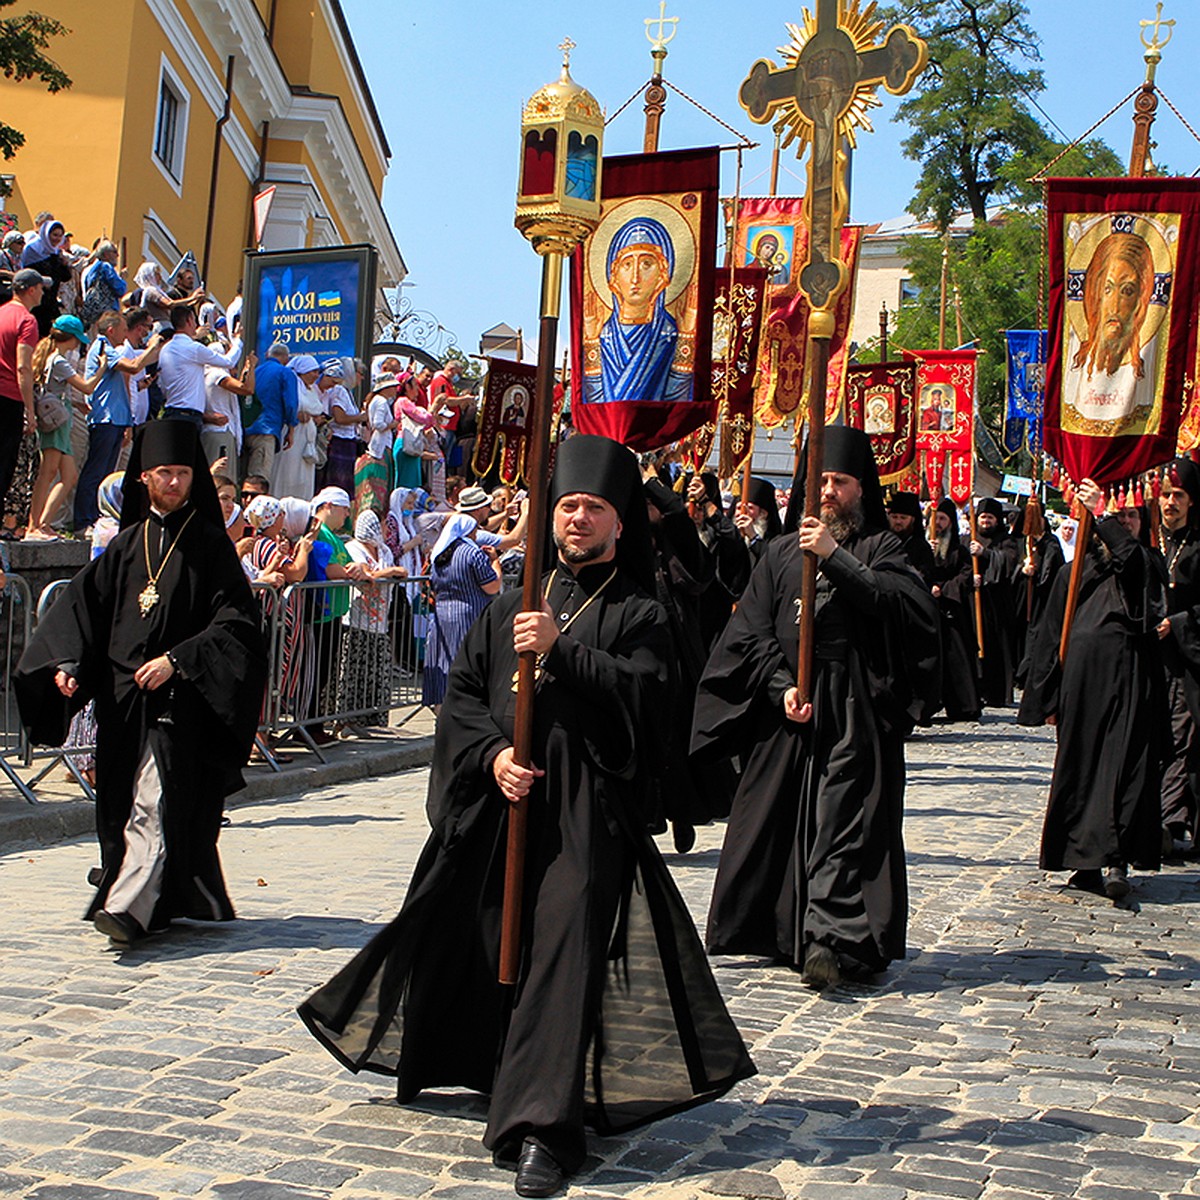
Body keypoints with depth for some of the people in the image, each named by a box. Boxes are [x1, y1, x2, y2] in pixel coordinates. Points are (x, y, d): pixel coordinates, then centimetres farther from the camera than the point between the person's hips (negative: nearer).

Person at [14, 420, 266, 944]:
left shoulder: (210, 544, 0)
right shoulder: (127, 543, 13)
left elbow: (234, 621, -8)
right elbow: (82, 604, 9)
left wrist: (176, 659, -18)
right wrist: (65, 663, -7)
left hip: (178, 698, -5)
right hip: (122, 700, 5)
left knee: (157, 804, -14)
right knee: (122, 803, 9)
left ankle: (128, 908, -20)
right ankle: (191, 901, 22)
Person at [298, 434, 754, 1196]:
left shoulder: (638, 614, 5)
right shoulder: (513, 605, 17)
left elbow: (643, 697, -11)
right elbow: (463, 692, 12)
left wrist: (559, 649, -20)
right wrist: (492, 752, -7)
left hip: (585, 811, -4)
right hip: (498, 800, 4)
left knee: (562, 948, -13)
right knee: (475, 939, 12)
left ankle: (542, 1127, -13)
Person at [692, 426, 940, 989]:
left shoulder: (880, 547, 6)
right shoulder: (781, 552, 13)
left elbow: (907, 606, -14)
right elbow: (751, 631, 7)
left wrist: (835, 558, -19)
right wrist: (781, 686, -9)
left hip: (855, 712, -3)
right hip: (786, 709, 3)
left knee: (844, 820, -9)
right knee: (778, 817, 5)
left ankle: (833, 938, -13)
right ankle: (786, 933, 16)